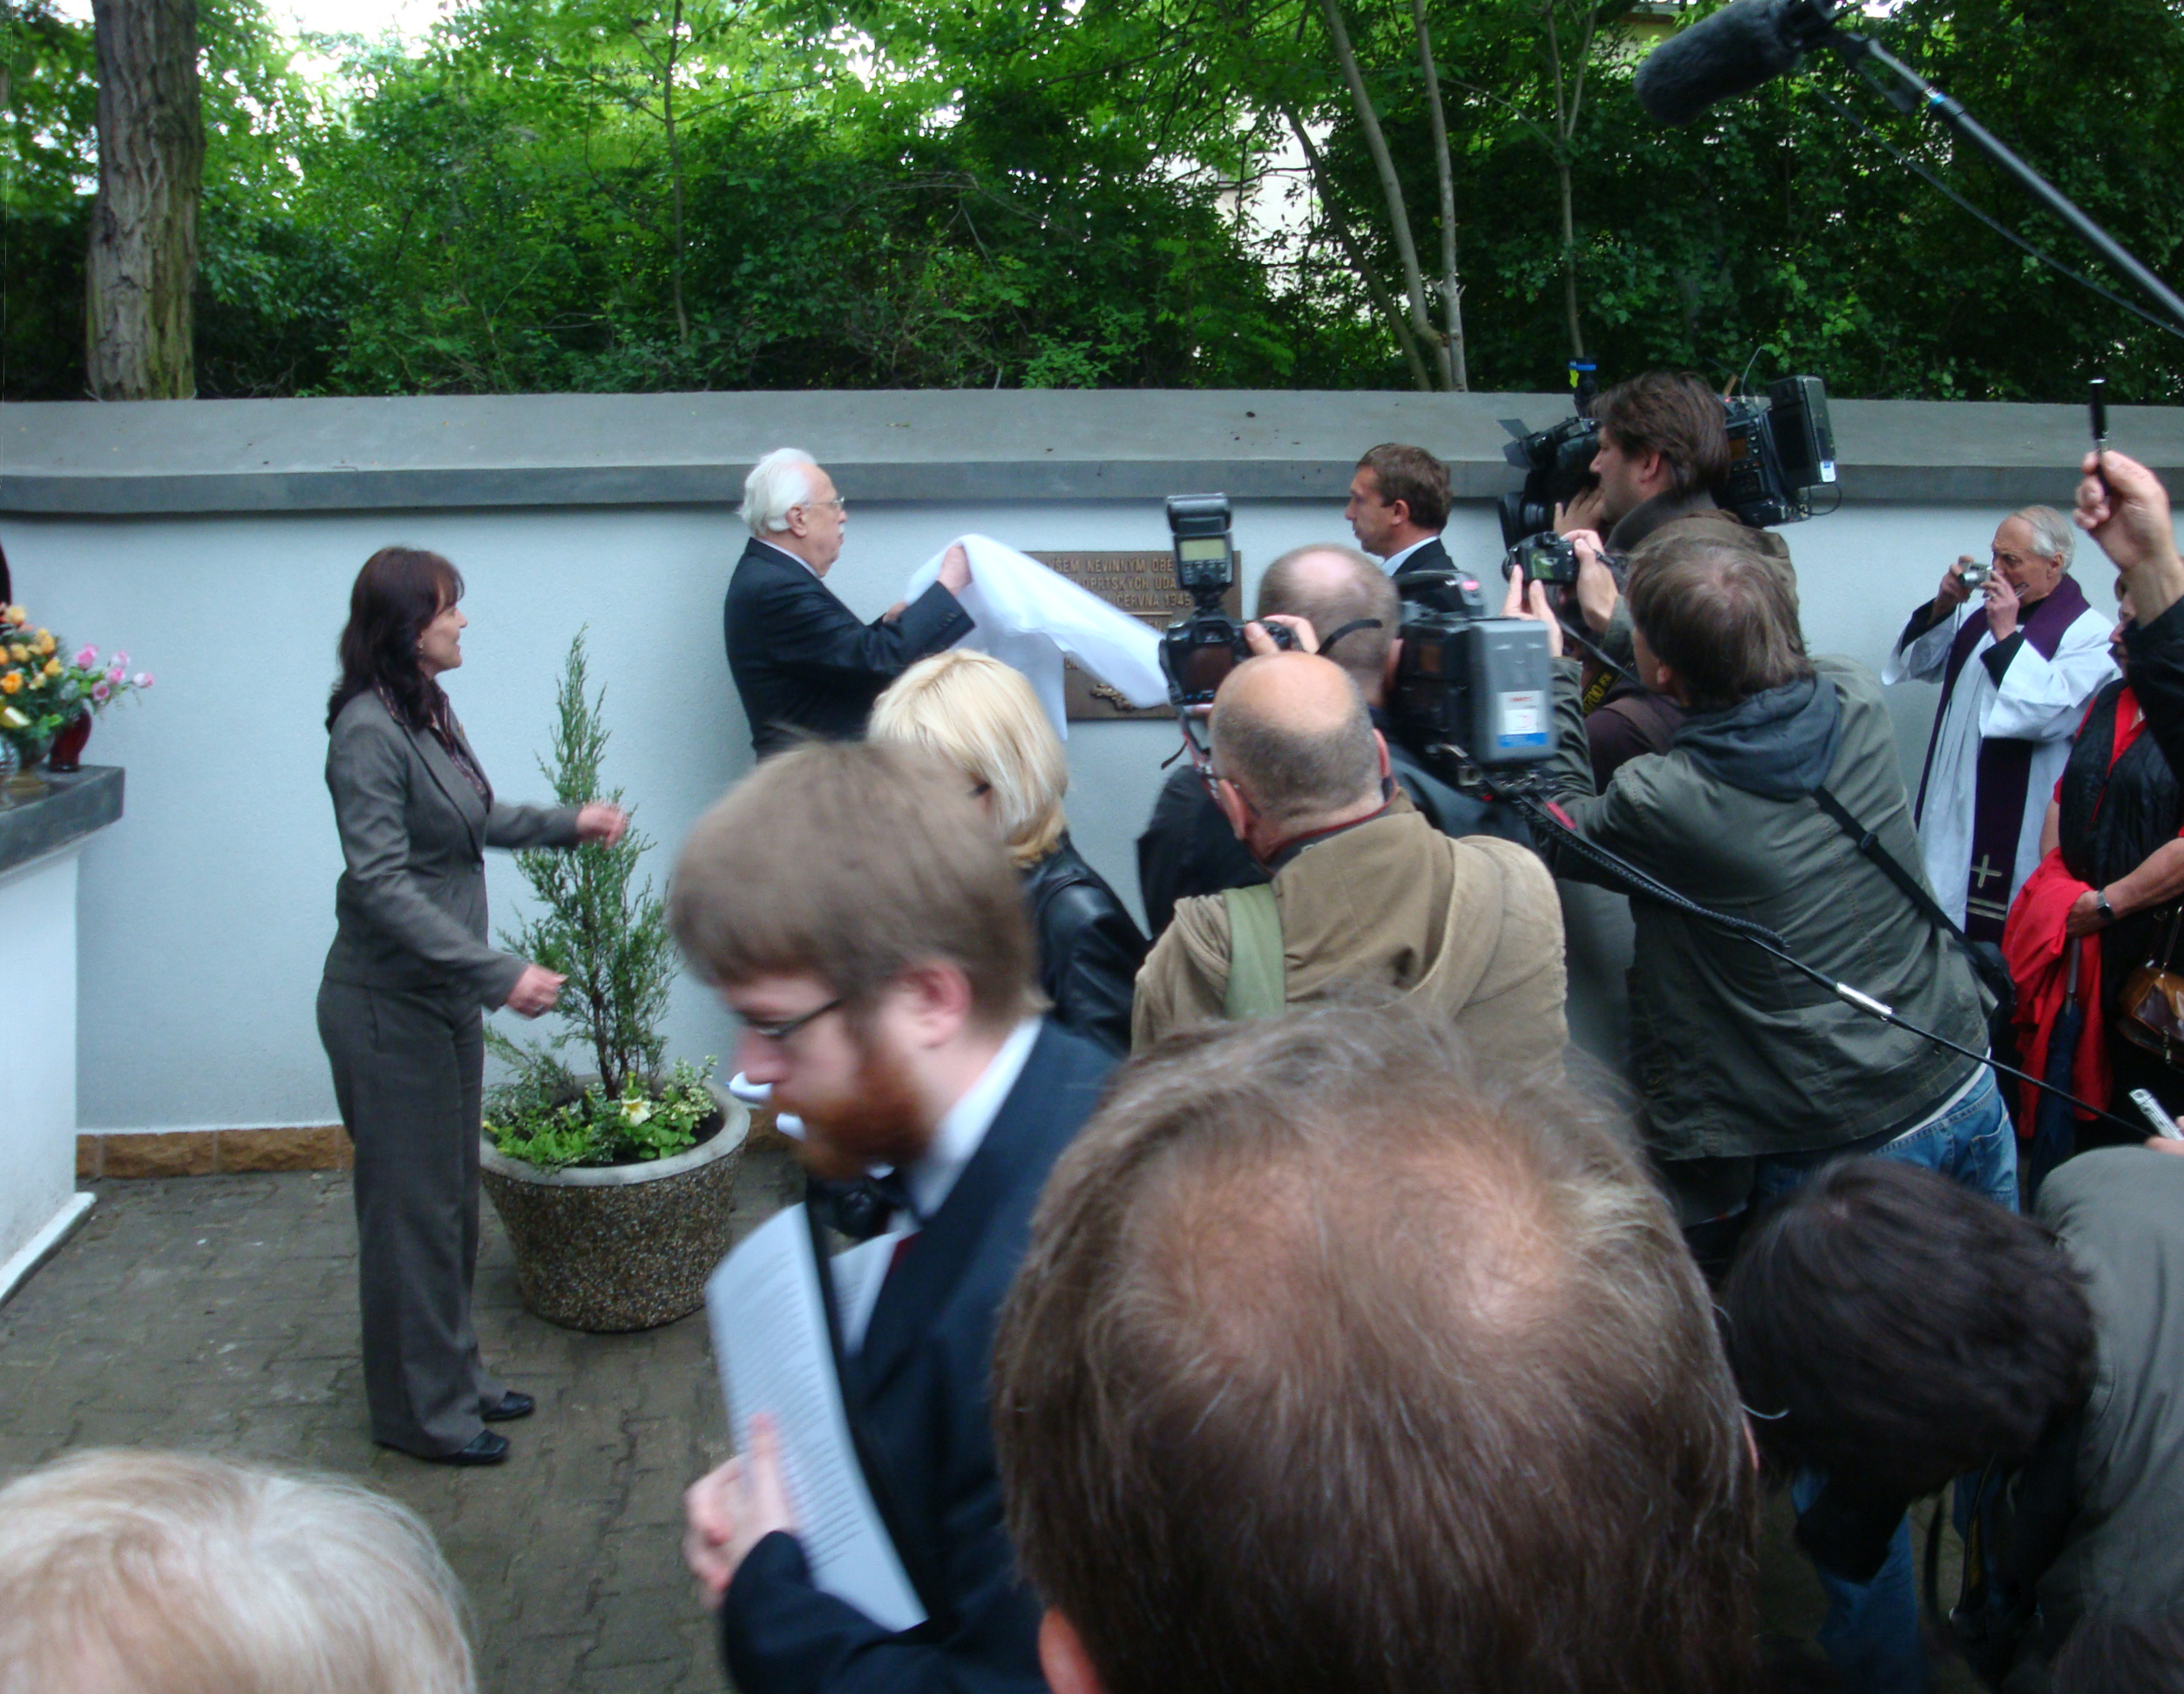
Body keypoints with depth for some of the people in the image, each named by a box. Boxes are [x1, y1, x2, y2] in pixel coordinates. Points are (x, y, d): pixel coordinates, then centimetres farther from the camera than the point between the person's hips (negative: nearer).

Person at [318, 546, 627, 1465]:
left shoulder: (428, 712, 6)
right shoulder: (368, 732, -21)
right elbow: (383, 883, -26)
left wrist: (567, 822, 27)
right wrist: (501, 973, -29)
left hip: (443, 998, 9)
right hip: (389, 1007, -9)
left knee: (452, 1199, 18)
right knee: (412, 1208, 3)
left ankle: (455, 1377, 32)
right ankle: (422, 1412, 18)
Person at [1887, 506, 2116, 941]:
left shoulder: (2089, 634, -10)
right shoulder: (1982, 614, 13)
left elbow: (2049, 712, -22)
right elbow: (1920, 664, 15)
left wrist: (2006, 636, -19)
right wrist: (1943, 606, 0)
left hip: (2021, 825, -7)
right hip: (1954, 814, 7)